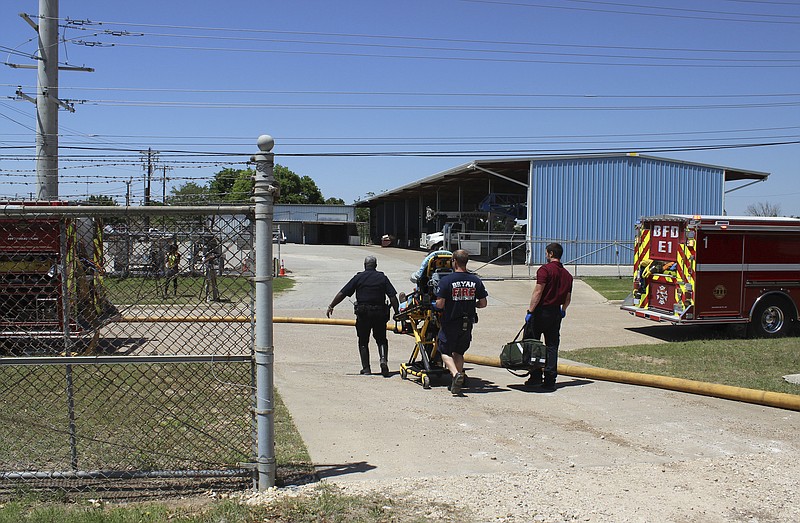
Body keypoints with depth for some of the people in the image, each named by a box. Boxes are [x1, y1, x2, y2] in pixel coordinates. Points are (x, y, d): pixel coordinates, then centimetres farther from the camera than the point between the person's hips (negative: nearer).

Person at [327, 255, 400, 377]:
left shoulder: (358, 277, 2)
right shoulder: (382, 277, 5)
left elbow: (342, 293, -1)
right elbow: (393, 297, -2)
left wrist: (331, 306, 6)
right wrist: (397, 313, 5)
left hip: (363, 313, -1)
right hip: (379, 313, 1)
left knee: (363, 341, 12)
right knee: (381, 339, 14)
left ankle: (366, 368, 9)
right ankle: (383, 360, -11)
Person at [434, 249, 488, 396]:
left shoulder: (446, 280, -14)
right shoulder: (476, 280, -2)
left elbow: (440, 304, -17)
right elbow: (483, 303, 1)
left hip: (450, 323, -4)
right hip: (467, 323, 4)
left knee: (445, 352, 11)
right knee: (459, 352, 20)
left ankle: (456, 374, -14)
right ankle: (456, 384, 18)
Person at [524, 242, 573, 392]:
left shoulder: (545, 269, -10)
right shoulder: (567, 274, 10)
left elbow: (538, 292, -18)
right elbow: (568, 298, 15)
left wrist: (530, 311, -17)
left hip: (541, 311, -6)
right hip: (556, 314, 6)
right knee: (552, 346, 8)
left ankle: (536, 376, 5)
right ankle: (550, 381, 6)